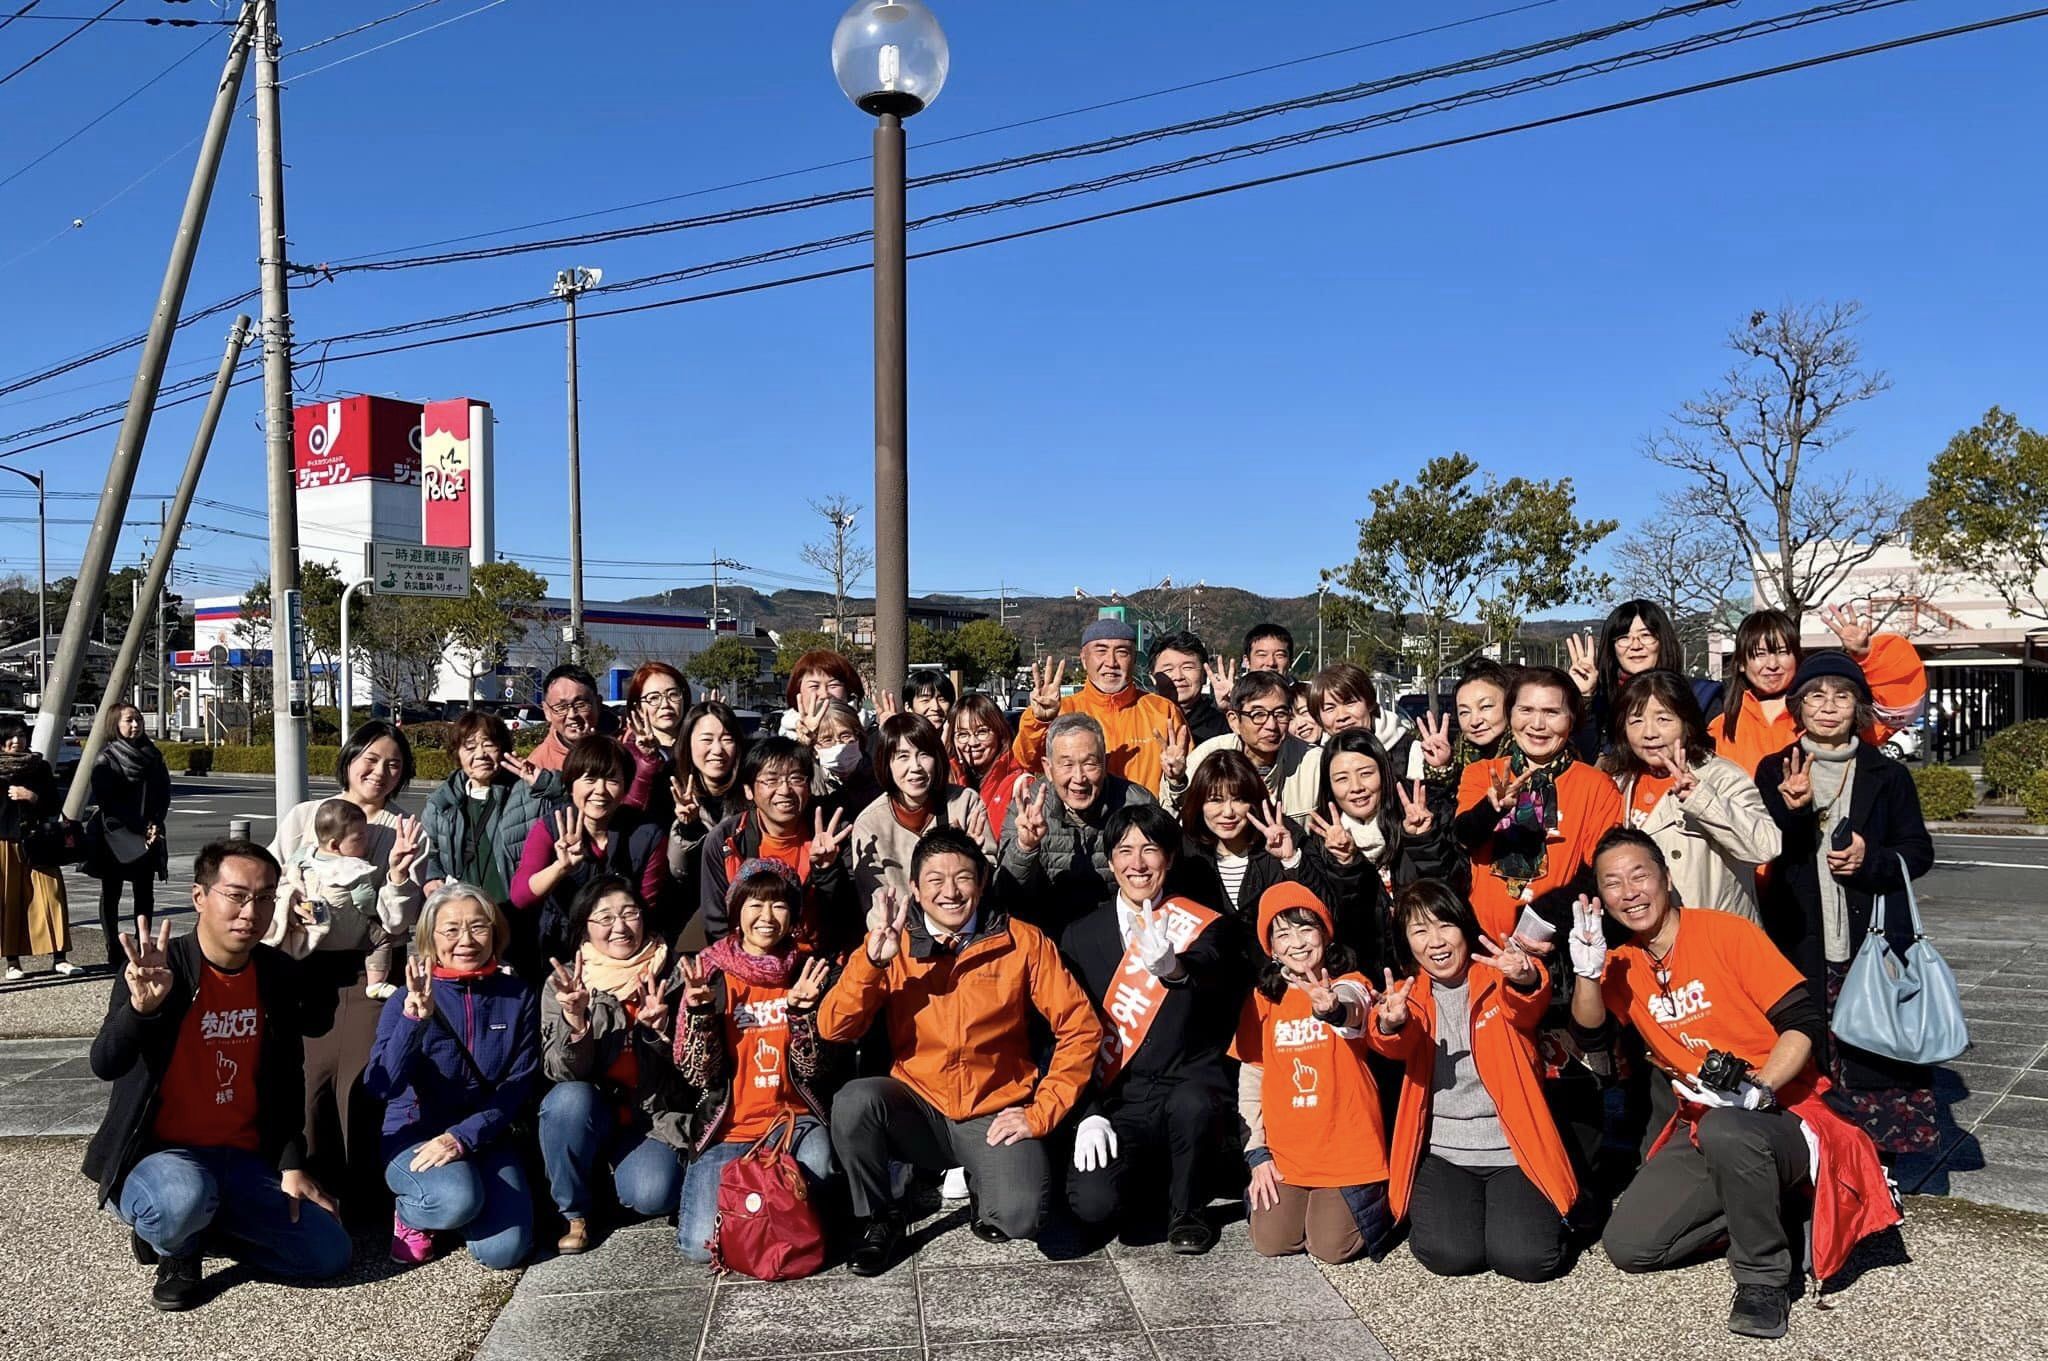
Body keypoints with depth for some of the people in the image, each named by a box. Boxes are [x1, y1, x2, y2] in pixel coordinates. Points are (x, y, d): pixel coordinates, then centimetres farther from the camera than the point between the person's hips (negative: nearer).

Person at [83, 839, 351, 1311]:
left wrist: (292, 1165, 3)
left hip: (244, 1160, 5)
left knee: (329, 1253, -9)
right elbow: (104, 1066, -25)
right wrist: (142, 1005, -44)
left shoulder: (280, 976, 1)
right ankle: (175, 1247, -1)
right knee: (184, 1198, -40)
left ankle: (195, 1227, 12)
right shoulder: (156, 968, -13)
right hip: (158, 1153, -5)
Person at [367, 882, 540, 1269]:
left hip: (487, 1138, 2)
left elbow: (519, 1085, -4)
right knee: (458, 1198, -34)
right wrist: (414, 1017, -35)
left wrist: (464, 1136, -18)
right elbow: (382, 1087, -20)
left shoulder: (518, 998, -1)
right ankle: (409, 1214, 3)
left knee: (504, 1250, -18)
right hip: (415, 1135, -2)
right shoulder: (407, 1000, -7)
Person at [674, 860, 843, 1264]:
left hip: (795, 1123, 1)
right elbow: (699, 1074, -4)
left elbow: (820, 1072, -5)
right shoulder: (710, 972, 0)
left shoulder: (809, 972, 1)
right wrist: (699, 1012, -19)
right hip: (728, 1128, -1)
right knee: (701, 1244, -18)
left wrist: (803, 1012, -21)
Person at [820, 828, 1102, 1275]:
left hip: (995, 1118, -1)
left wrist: (1042, 1112, -8)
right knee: (854, 1100, -29)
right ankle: (879, 1221, -3)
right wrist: (871, 961, -25)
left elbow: (1080, 1028, -3)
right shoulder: (893, 944, -1)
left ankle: (985, 1189, 10)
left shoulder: (1022, 942, -4)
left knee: (1021, 1217, -28)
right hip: (918, 1110, 2)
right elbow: (833, 1030, -10)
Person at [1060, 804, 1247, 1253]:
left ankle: (1185, 1209, -4)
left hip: (1189, 1086, -1)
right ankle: (1153, 1183, 13)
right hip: (1117, 1102, 1)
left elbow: (1210, 976, -22)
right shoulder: (1080, 935, 9)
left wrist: (1172, 966, -47)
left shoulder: (1203, 925, 2)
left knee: (1192, 1103, -36)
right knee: (1093, 1202, -25)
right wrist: (1088, 1114, -7)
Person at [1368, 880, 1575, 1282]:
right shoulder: (1411, 993, 6)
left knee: (1528, 1257, -19)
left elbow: (1527, 1010, -22)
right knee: (1450, 1255, -20)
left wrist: (1525, 981, -46)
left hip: (1513, 1147, -1)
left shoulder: (1498, 978, 1)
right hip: (1443, 1152, 1)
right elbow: (1401, 1045, -14)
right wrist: (1391, 1026, -39)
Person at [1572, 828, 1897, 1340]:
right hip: (1700, 1127, 6)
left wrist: (1755, 1090, -29)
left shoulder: (1727, 933, -12)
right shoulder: (1623, 964, 5)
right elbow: (1591, 1035, -7)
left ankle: (1764, 1277, -16)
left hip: (1781, 1116, -6)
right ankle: (1761, 1213, 14)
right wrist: (1587, 971, -23)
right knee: (1628, 1245, -7)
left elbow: (1806, 1024, -15)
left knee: (1725, 1131, -41)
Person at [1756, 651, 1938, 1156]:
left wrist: (1871, 861, -10)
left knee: (1874, 1058, -2)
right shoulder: (1774, 771, 7)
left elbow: (1919, 851, 10)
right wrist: (1790, 809, -22)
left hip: (1874, 943, 0)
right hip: (1801, 944, 0)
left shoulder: (1887, 775, 8)